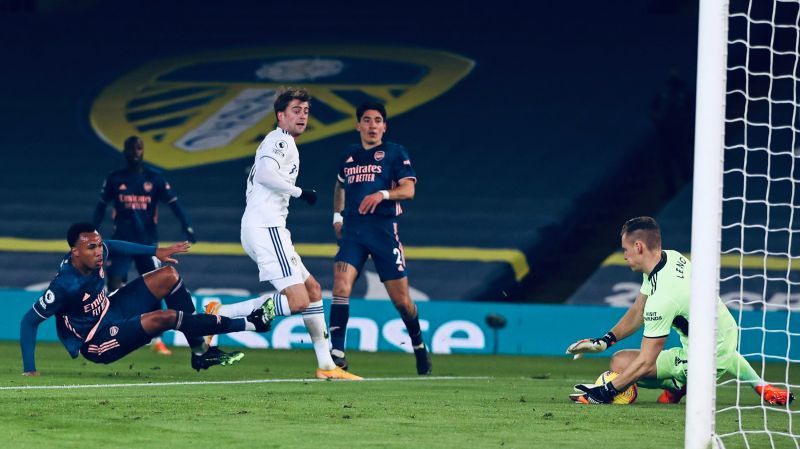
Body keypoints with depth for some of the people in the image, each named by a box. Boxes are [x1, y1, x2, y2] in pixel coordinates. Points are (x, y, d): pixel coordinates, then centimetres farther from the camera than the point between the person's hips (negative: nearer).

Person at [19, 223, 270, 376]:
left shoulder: (96, 252, -12)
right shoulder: (64, 284, -32)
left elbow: (111, 246, 13)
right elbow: (29, 321, -27)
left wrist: (156, 252, 17)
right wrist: (29, 370, -29)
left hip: (111, 311, 9)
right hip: (97, 343, -9)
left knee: (168, 275, 2)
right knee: (165, 317, -26)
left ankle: (200, 353, 4)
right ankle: (250, 324, -18)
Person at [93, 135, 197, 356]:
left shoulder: (154, 179, 2)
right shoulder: (114, 179, 3)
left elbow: (173, 203, -5)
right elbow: (101, 206, 10)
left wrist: (187, 227, -19)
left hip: (147, 241, 1)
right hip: (121, 240, -1)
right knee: (115, 284, -14)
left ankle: (157, 340, 12)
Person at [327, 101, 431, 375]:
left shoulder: (395, 153, 3)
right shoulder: (349, 156, 16)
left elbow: (408, 189, -8)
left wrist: (382, 194, -25)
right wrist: (337, 215, 22)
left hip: (384, 230, -3)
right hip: (352, 230, 3)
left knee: (400, 299, 1)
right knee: (341, 285, -19)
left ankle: (419, 346, 27)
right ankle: (336, 353, -20)